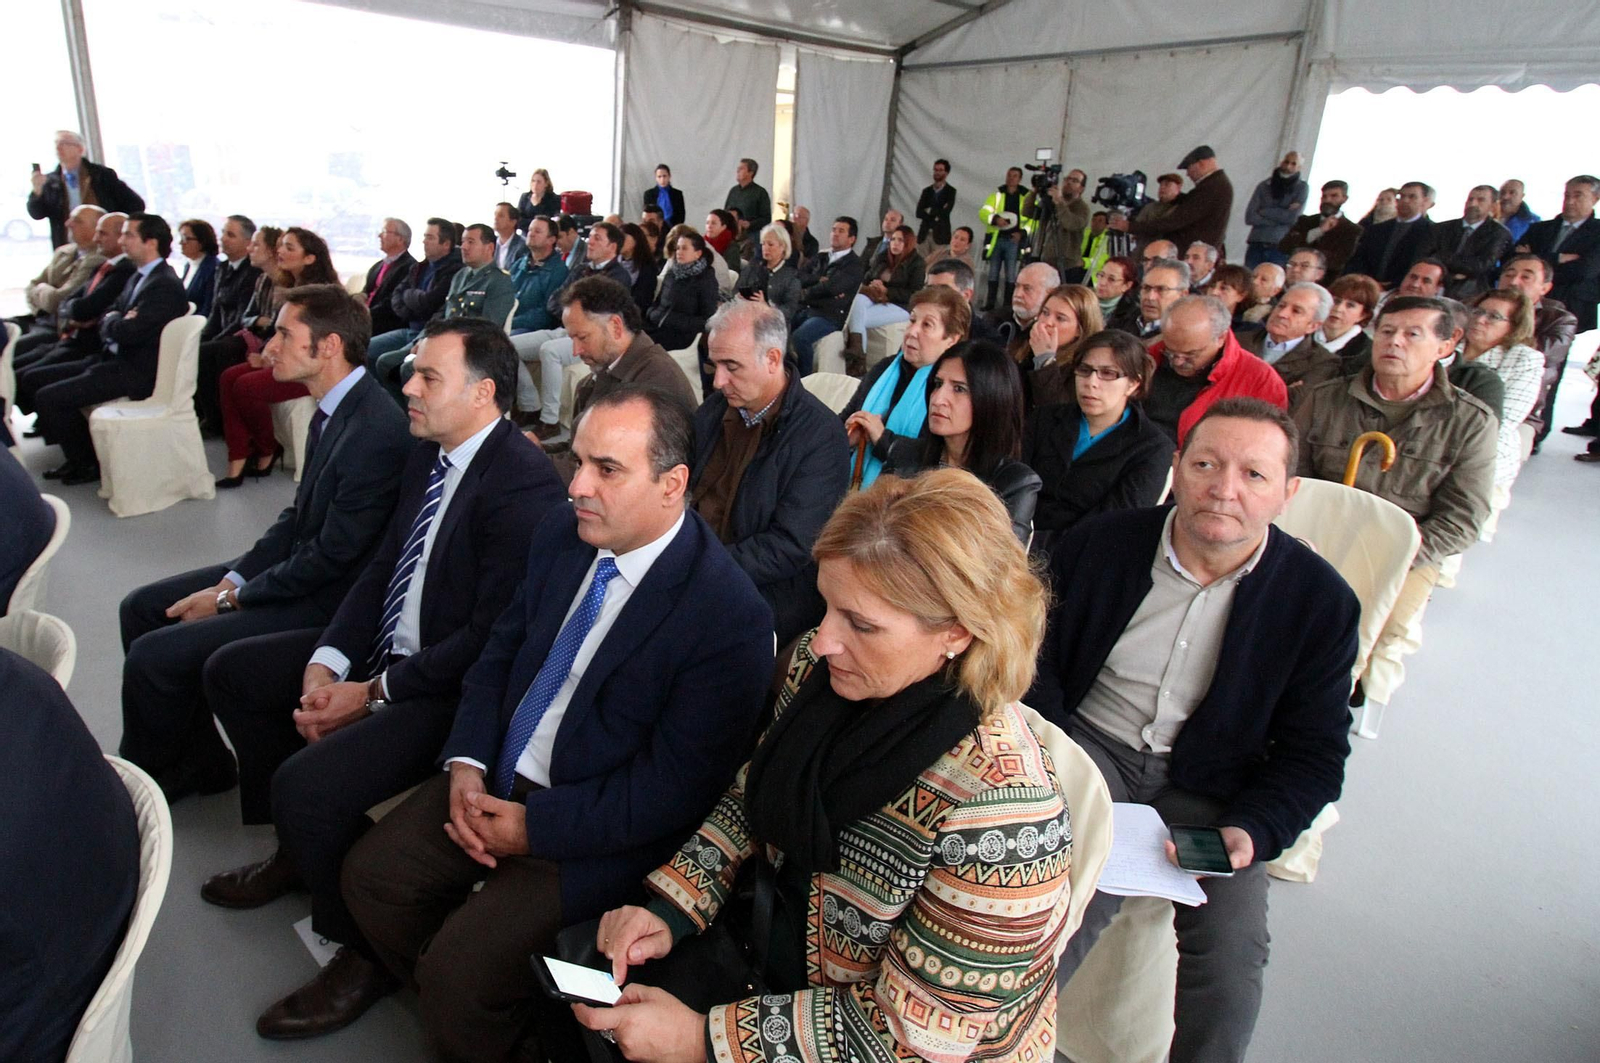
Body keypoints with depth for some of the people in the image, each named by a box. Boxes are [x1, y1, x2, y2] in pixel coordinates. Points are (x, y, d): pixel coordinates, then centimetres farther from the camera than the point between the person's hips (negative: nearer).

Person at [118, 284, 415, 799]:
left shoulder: (376, 432, -28)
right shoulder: (334, 406, 3)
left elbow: (331, 558, -23)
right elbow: (298, 513, 11)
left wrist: (231, 597, -12)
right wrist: (234, 577, 0)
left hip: (324, 599, -10)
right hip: (293, 565, 10)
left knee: (154, 655, -12)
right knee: (142, 607, 13)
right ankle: (199, 758, 23)